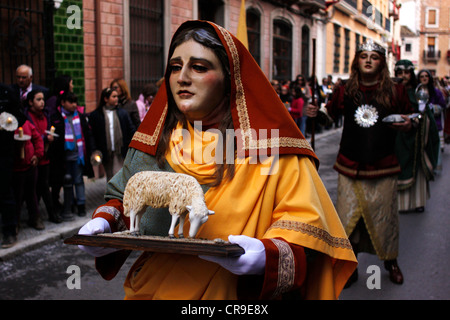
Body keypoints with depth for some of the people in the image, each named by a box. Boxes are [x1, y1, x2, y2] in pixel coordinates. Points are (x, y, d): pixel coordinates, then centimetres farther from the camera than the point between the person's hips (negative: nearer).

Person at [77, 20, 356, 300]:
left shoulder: (269, 145, -12)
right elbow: (122, 201, 13)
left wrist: (268, 255, -33)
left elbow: (305, 228, -15)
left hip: (232, 292, -3)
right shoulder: (155, 139, 2)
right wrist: (105, 223, -7)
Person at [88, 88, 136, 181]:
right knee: (110, 177, 13)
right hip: (105, 153, 1)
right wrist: (94, 152, -6)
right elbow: (91, 135, 1)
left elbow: (131, 131, 5)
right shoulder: (95, 115, 1)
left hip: (119, 152, -1)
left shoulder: (123, 113, 5)